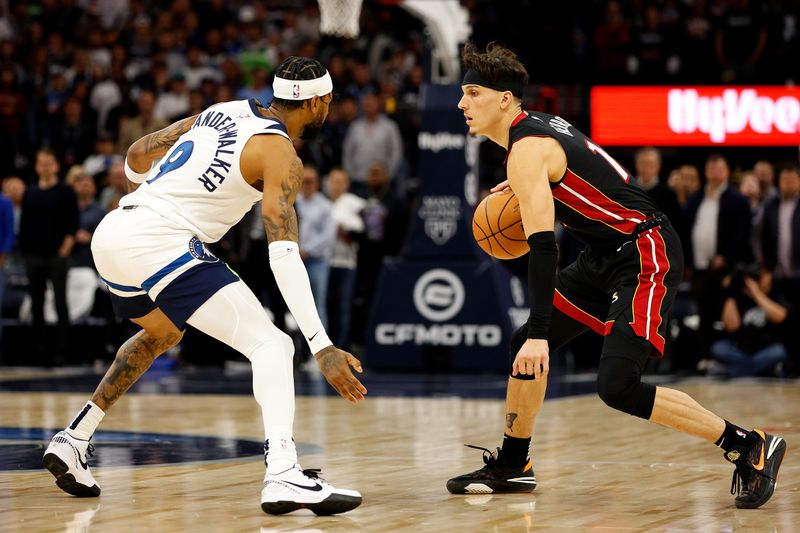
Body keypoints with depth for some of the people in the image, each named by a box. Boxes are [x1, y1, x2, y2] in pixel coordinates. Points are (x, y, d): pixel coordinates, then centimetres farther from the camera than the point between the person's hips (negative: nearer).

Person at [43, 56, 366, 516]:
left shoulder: (223, 112, 19)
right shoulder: (280, 154, -4)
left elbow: (138, 156, 26)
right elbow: (284, 255, -15)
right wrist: (321, 346, -19)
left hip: (111, 235, 9)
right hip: (160, 245, -9)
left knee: (162, 334, 36)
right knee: (271, 344, -11)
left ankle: (73, 442, 37)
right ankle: (283, 474, -31)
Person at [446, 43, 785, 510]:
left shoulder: (526, 150, -20)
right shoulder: (538, 126, 9)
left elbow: (543, 245, -28)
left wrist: (540, 334, -33)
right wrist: (527, 191, 16)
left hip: (647, 258, -10)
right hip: (608, 256, 10)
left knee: (617, 386, -19)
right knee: (526, 347, 11)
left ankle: (750, 448, -9)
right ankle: (512, 467, 25)